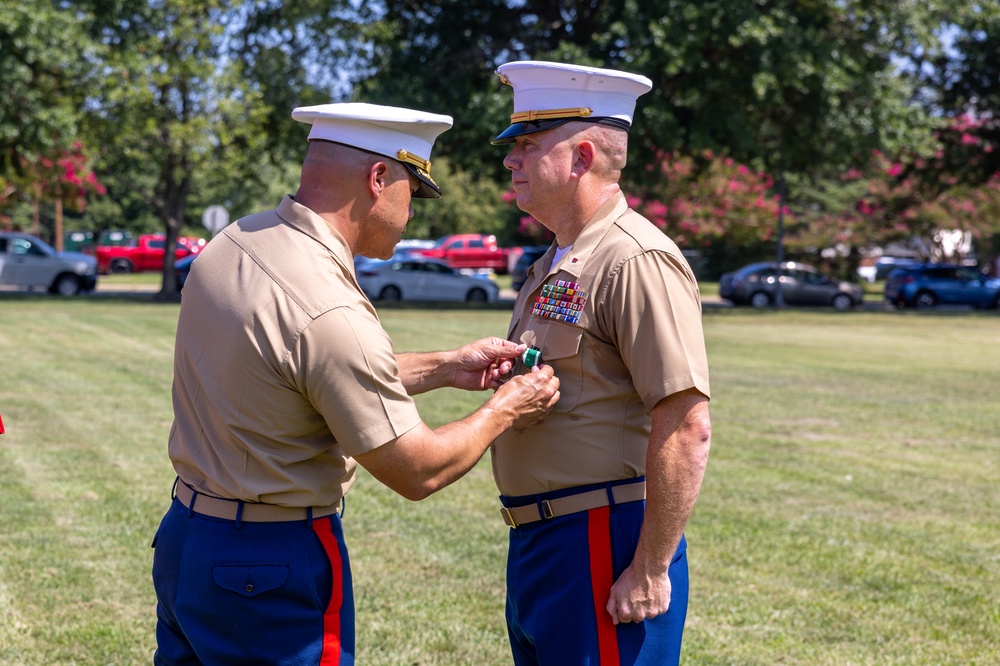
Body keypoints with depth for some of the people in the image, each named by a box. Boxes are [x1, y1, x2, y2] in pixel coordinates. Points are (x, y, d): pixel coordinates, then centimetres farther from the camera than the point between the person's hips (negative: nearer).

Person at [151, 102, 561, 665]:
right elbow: (417, 471, -16)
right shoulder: (331, 315, -26)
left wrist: (445, 368, 17)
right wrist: (504, 412, 0)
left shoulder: (232, 244, 0)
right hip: (273, 567, -8)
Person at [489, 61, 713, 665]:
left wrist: (652, 570, -22)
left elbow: (687, 427, -22)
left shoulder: (636, 261, -16)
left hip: (605, 546, -10)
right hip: (538, 546, 10)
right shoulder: (554, 266, 16)